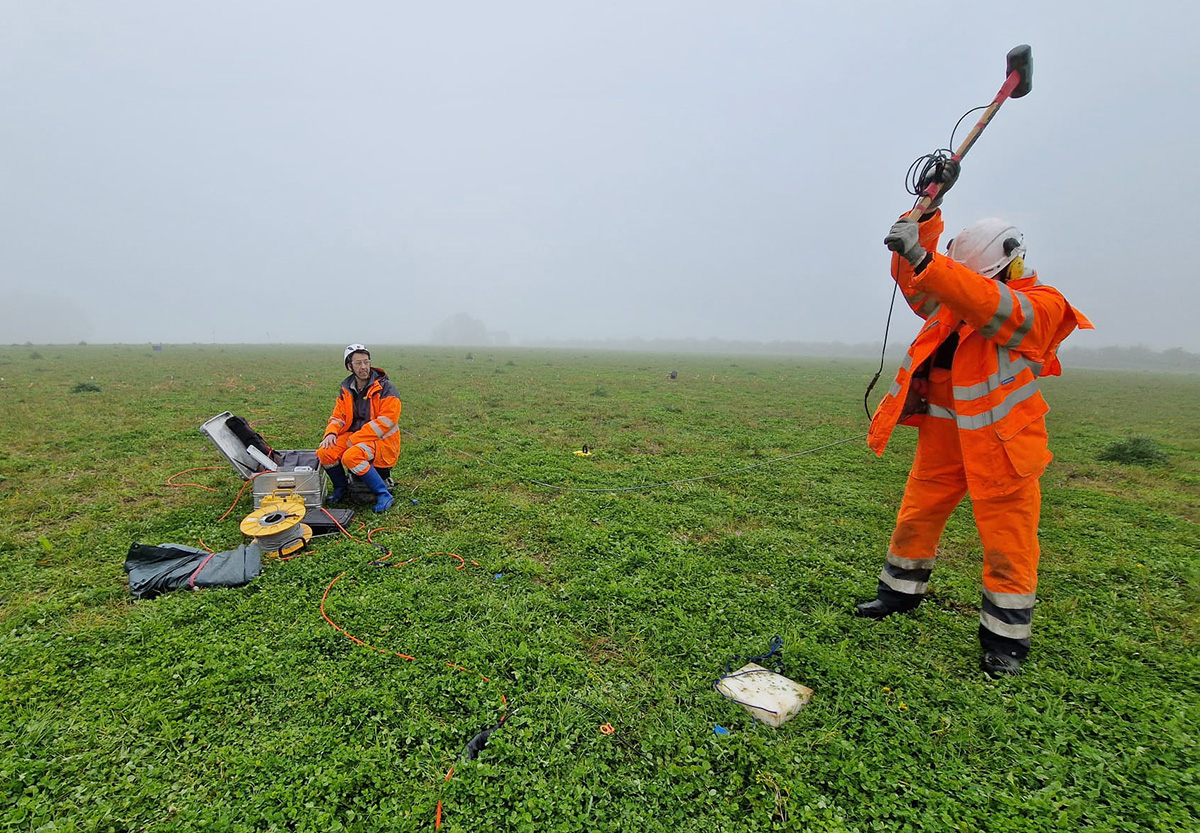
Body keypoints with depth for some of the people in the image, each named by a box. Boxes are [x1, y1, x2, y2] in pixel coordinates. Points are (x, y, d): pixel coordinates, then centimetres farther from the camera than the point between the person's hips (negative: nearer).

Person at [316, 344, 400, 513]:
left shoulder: (385, 387, -10)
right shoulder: (346, 388, 10)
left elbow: (387, 419, -18)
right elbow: (338, 415, 13)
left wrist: (356, 438, -19)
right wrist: (331, 433, -11)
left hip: (381, 440, -6)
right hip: (353, 436, 6)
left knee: (351, 456, -32)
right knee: (324, 452, -17)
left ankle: (384, 495, -19)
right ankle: (341, 488, 11)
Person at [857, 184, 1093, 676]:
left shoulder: (1041, 306, -9)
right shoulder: (956, 298, 10)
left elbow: (993, 307, -29)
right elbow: (916, 284, 0)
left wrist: (924, 259, -39)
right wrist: (925, 217, -12)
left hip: (999, 438, -5)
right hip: (941, 432, 6)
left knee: (1007, 541, 2)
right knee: (916, 517, 13)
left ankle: (1005, 639, 17)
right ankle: (900, 592, 32)